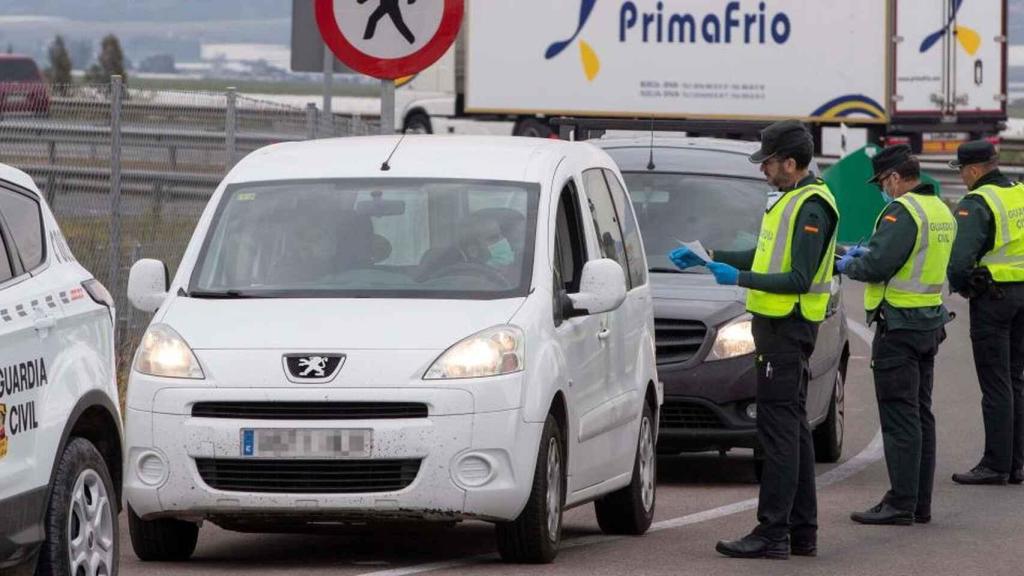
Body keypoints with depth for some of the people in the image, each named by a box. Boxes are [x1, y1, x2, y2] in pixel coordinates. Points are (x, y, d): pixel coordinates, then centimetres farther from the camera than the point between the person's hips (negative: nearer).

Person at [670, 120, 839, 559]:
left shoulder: (811, 209, -17)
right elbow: (766, 257, 25)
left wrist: (740, 279, -19)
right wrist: (709, 257, 21)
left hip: (786, 329, -11)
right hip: (781, 326, 11)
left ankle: (772, 534, -11)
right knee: (794, 428, 12)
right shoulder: (793, 200, 16)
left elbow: (799, 281, -22)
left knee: (779, 428, -10)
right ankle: (802, 531, 16)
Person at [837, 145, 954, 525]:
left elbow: (878, 266, -23)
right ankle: (920, 503, 16)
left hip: (899, 326, -9)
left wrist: (849, 266, -2)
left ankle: (901, 504, -9)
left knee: (899, 418, -8)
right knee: (921, 415, 13)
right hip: (931, 320, 9)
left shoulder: (902, 212, -18)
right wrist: (867, 254, 18)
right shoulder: (941, 212, 13)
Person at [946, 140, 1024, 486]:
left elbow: (961, 256, -22)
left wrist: (958, 285, -2)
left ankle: (996, 464, -3)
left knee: (996, 385, -4)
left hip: (993, 296, -7)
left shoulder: (977, 203, -12)